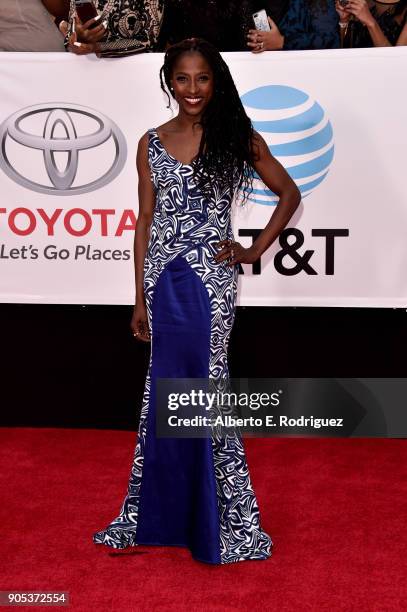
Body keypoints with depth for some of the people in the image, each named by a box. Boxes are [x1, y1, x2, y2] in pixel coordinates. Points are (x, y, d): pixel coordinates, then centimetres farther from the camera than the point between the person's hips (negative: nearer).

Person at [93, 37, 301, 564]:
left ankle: (226, 520, 14)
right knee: (166, 391, 9)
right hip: (164, 278, 3)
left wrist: (257, 249, -1)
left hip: (210, 278, -3)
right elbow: (145, 221, 8)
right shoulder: (152, 143, 8)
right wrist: (140, 298, 7)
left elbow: (289, 193, 8)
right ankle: (163, 515, 25)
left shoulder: (238, 138, 1)